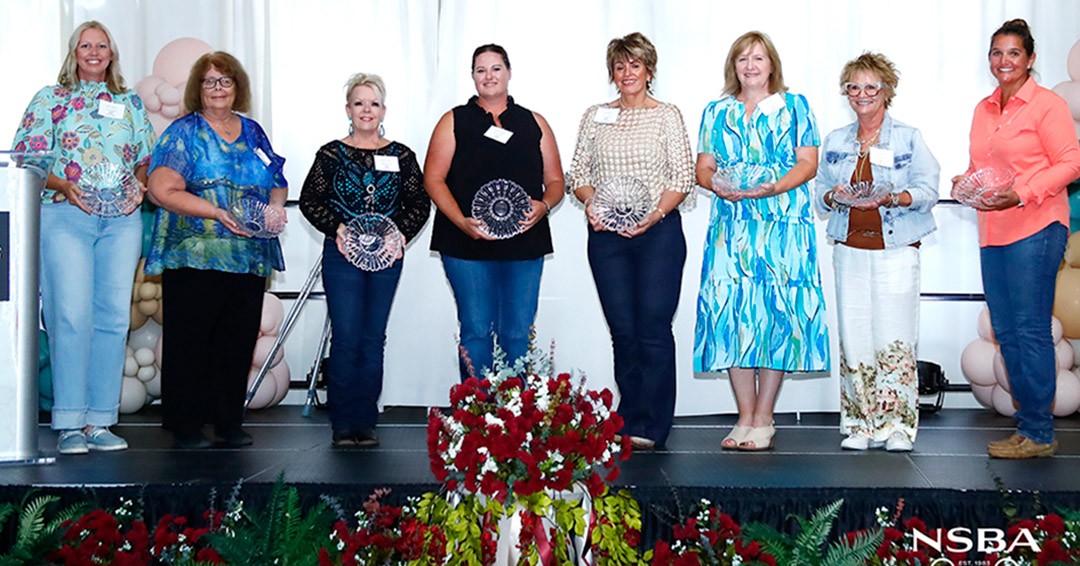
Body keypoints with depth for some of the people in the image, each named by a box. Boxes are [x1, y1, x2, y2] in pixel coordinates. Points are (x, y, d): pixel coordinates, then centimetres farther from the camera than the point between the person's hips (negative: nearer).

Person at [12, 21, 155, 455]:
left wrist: (138, 184, -2)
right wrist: (64, 185, -11)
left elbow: (147, 159, 19)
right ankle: (70, 424, -7)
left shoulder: (131, 103, 19)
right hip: (64, 215, -3)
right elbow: (26, 160, 5)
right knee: (72, 316, -11)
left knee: (113, 317, -3)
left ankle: (99, 422, 2)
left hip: (122, 219, 3)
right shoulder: (49, 100, 11)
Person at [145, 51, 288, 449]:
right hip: (194, 257, -4)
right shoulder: (184, 132, 1)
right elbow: (163, 189, -10)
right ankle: (186, 426, 6)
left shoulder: (252, 132, 16)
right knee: (189, 342, -3)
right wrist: (217, 213, -19)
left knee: (238, 343, 6)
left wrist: (276, 205, -3)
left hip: (249, 259, 5)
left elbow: (277, 182, 21)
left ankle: (229, 423, 16)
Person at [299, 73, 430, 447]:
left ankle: (365, 423, 11)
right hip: (342, 255, -2)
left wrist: (401, 231, -9)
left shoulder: (401, 156, 9)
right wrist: (336, 227, -12)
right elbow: (309, 200, 4)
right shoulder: (331, 154, 5)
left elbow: (419, 203, 8)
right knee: (346, 339, -6)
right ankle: (343, 425, 2)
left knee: (373, 340, 4)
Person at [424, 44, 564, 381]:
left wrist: (544, 206, -9)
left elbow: (555, 181, 15)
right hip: (467, 244, -2)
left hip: (525, 243, 2)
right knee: (476, 330, -3)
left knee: (518, 335, 1)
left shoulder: (534, 124, 15)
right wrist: (462, 222, -14)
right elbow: (433, 179, 1)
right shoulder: (454, 122, 8)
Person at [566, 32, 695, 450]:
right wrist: (590, 203, -8)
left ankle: (648, 426, -1)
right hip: (606, 233, 3)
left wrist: (656, 214, -14)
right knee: (622, 328, 4)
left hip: (658, 232, -3)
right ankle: (629, 421, 14)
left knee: (653, 326, -7)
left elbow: (683, 177, 0)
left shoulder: (667, 116, 4)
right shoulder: (595, 117, 12)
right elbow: (578, 173, 12)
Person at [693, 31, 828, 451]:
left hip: (783, 226, -2)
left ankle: (763, 419, 1)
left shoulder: (794, 107, 10)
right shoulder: (716, 113, 17)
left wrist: (775, 186, -15)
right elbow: (703, 166, 13)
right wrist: (718, 184, -9)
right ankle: (745, 416, 6)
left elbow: (808, 163, 3)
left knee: (777, 315, -6)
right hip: (731, 225, 2)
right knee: (732, 314, -4)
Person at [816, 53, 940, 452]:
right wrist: (834, 196, -7)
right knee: (854, 336, 0)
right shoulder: (835, 142, 15)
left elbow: (928, 190, -1)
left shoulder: (909, 139, 5)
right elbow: (820, 197, 16)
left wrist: (893, 198, -18)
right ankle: (860, 424, 8)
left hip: (896, 248, -3)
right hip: (850, 249, 3)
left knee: (895, 336, -6)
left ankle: (898, 426, 4)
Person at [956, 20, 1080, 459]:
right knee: (1005, 331, 8)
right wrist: (965, 182, 4)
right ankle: (1028, 426, 16)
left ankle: (1038, 433, 0)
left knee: (1030, 329, -8)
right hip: (992, 234, 7)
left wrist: (1022, 194, -18)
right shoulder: (983, 109, 17)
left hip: (1035, 228, -7)